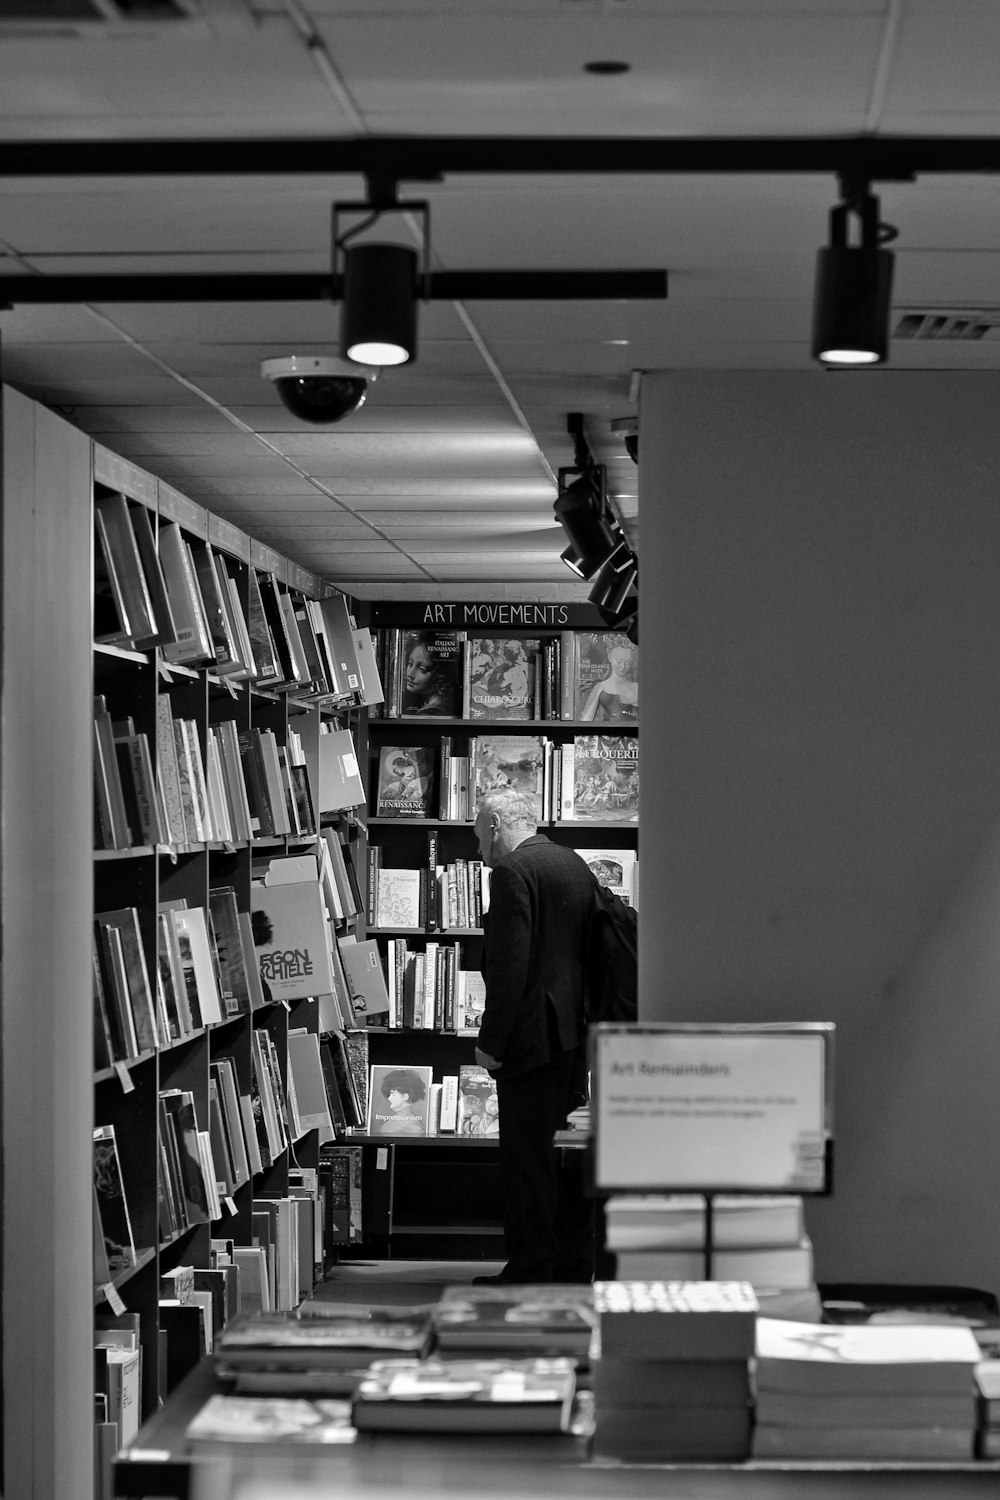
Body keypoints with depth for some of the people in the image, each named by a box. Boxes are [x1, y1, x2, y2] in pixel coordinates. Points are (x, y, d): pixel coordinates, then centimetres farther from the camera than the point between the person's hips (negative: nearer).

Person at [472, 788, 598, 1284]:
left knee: (528, 1156, -4)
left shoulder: (513, 871, -13)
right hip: (575, 1035, 9)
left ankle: (530, 1270, -1)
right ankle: (575, 1262, 20)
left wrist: (490, 1041, -16)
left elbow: (510, 964, -20)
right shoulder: (575, 864, 14)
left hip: (532, 1035, -9)